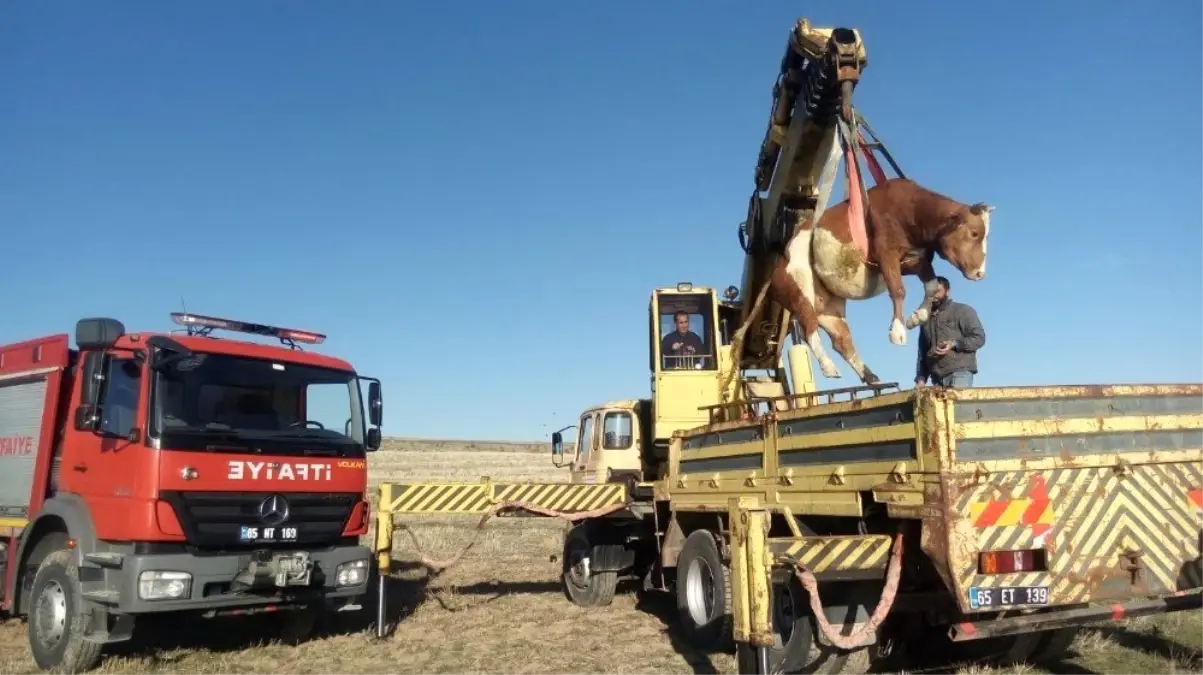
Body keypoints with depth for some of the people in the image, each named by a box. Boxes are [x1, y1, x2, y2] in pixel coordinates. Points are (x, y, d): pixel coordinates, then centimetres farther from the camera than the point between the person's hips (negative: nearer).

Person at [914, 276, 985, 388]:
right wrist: (921, 378, 11)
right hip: (937, 377, 5)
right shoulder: (925, 319, 23)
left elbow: (979, 337, -1)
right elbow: (922, 352, 22)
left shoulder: (962, 310, 7)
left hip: (960, 372, -4)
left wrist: (954, 344, -16)